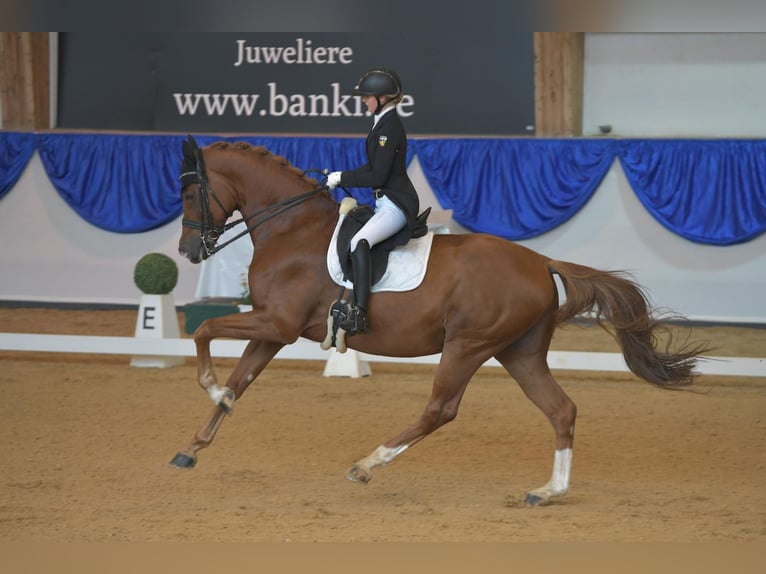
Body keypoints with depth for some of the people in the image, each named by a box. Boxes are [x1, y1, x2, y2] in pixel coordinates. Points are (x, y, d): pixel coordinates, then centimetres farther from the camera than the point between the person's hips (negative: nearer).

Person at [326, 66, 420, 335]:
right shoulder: (382, 122, 15)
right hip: (386, 202, 12)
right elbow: (374, 167, 21)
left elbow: (377, 176, -20)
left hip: (396, 204, -12)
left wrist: (342, 179, -11)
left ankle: (359, 313, -41)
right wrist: (341, 178, 10)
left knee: (359, 242, -32)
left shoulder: (390, 127, -16)